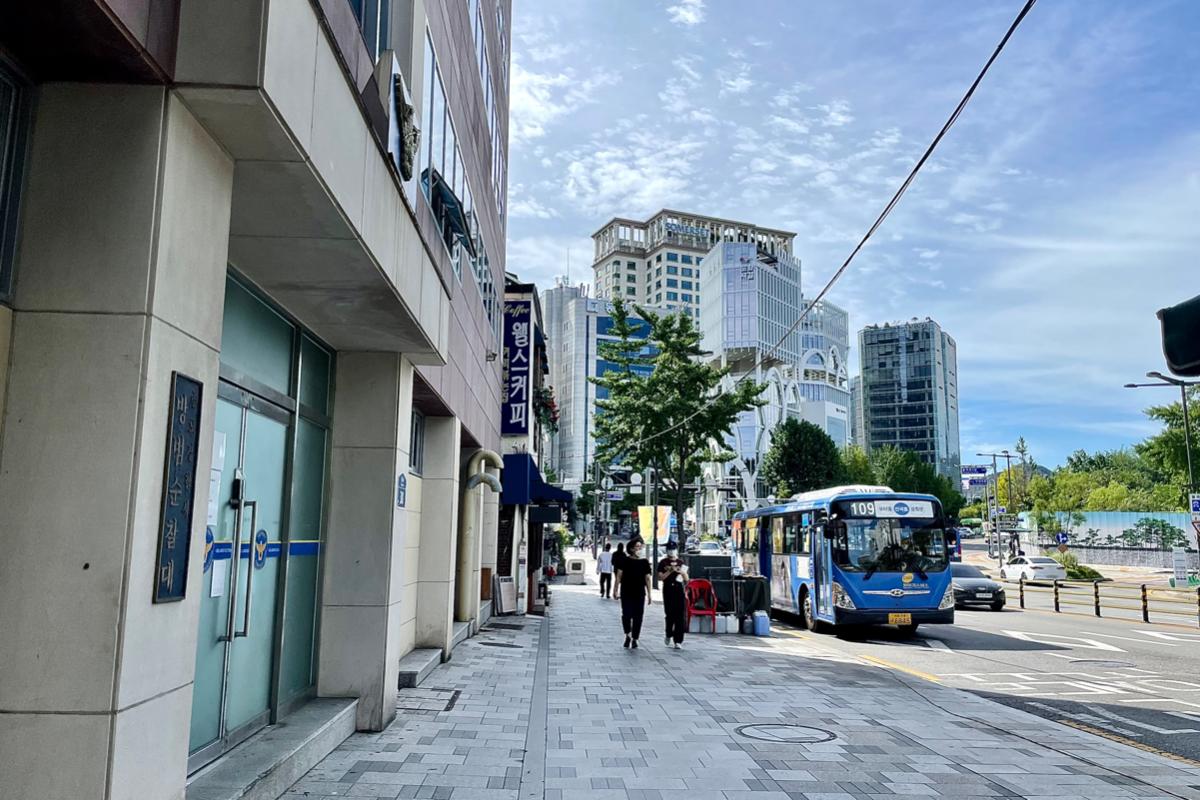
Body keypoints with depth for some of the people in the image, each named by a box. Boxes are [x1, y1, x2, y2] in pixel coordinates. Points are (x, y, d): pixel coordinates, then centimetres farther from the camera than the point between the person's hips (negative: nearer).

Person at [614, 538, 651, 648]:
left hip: (640, 594, 2)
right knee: (626, 615, -6)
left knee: (638, 617, 2)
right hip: (626, 593, -2)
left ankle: (634, 639, 16)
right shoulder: (625, 560, -1)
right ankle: (627, 635, 19)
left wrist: (649, 595, 5)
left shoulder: (644, 562, 5)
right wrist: (616, 590, -5)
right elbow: (619, 575, 0)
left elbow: (647, 578, 8)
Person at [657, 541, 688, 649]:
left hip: (679, 591, 1)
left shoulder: (681, 562, 11)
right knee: (669, 615, 2)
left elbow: (686, 580, 13)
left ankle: (678, 641, -3)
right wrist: (670, 571, -15)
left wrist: (683, 572, -8)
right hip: (668, 591, -1)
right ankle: (668, 635, 27)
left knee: (680, 616, -5)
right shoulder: (663, 563, 5)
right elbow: (660, 577, -4)